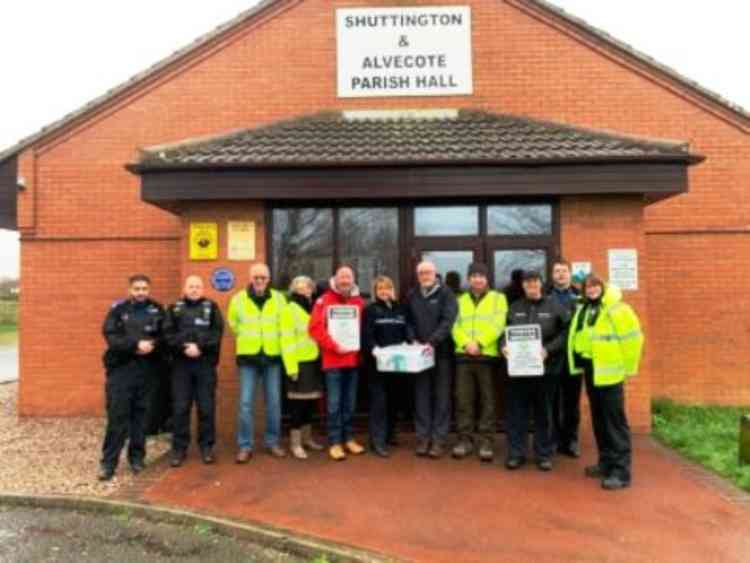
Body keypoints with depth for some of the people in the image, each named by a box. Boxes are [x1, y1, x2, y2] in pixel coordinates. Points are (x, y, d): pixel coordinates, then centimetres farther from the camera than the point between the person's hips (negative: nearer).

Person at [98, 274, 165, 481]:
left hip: (147, 371, 2)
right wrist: (135, 345, -17)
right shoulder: (118, 309, 3)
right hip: (121, 369, -1)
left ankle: (137, 458, 21)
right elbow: (111, 337, -8)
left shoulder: (157, 311, 7)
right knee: (117, 416, -2)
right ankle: (108, 463, 6)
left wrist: (152, 345, -16)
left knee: (141, 415, 9)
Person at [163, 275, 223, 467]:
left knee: (206, 407, 4)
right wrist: (184, 347, -16)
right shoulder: (174, 309, 10)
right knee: (180, 407, 3)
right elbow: (168, 334, -1)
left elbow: (217, 332, -4)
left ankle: (207, 446, 15)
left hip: (206, 363, 0)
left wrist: (200, 346, -16)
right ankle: (179, 448, 14)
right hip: (181, 364, 1)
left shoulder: (211, 307, 8)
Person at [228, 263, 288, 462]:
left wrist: (272, 339, 10)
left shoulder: (279, 298, 1)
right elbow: (233, 323, 14)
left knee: (274, 402, 7)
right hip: (248, 357, -1)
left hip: (272, 356, 1)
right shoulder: (239, 299, -2)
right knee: (246, 402, -3)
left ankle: (273, 442, 20)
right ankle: (245, 446, 8)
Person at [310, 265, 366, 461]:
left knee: (350, 402, 12)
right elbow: (315, 328, -10)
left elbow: (364, 328, 13)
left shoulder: (359, 302, 9)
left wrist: (359, 346, -1)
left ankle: (348, 438, 23)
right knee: (334, 403, -2)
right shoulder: (324, 301, -3)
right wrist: (334, 346, -14)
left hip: (353, 359, 4)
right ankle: (335, 442, 6)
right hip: (332, 360, -4)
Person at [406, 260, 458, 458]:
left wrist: (432, 341, -21)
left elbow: (448, 321, -12)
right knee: (421, 396, 6)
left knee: (441, 397, 2)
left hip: (441, 352, -3)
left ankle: (439, 439, 9)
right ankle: (423, 437, 13)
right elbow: (409, 321, 11)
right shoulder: (412, 295, 10)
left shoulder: (446, 294, -1)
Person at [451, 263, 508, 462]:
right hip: (463, 355, 3)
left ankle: (486, 441, 9)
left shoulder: (498, 298, 6)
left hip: (488, 355, -2)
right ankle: (465, 439, 14)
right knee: (463, 400, 4)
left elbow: (497, 325, -7)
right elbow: (456, 327, 5)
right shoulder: (461, 300, 15)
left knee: (487, 400, 2)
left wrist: (479, 343, -17)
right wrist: (466, 343, -13)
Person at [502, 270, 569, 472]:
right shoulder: (514, 308, 12)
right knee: (516, 412, 5)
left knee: (543, 413, 9)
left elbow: (564, 334, -2)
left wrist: (548, 350, -15)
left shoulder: (554, 307, 4)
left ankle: (544, 454, 21)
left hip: (544, 367, -2)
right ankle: (516, 453, 16)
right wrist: (504, 346, -7)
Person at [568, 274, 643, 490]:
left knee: (615, 421, -4)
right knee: (599, 420, 16)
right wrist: (580, 364, 15)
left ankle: (621, 471, 1)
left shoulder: (616, 309, -13)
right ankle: (606, 462, 28)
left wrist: (627, 367, -8)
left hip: (609, 373, -8)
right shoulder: (583, 310, 11)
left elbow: (632, 338, -13)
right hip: (590, 371, 8)